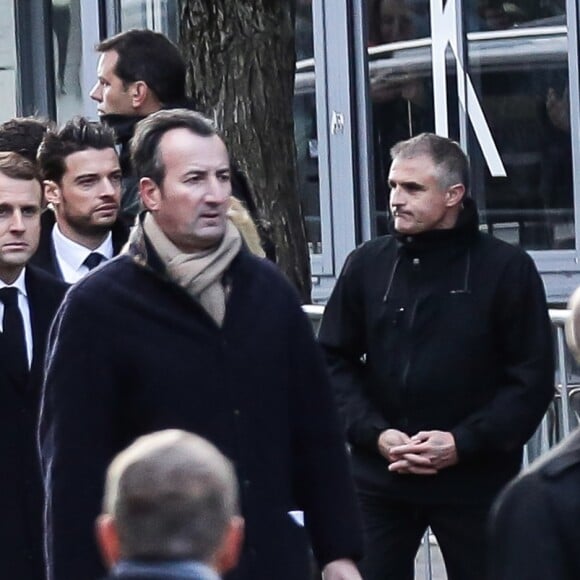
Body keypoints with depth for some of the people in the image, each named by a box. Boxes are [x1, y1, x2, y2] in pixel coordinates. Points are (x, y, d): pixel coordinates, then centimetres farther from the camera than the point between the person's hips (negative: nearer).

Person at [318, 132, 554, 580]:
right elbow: (336, 361, 7)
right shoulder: (367, 265, 5)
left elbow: (533, 377, -5)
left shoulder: (507, 269, -4)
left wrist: (464, 442, -15)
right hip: (380, 478, 2)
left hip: (474, 481, -2)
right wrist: (375, 433, -9)